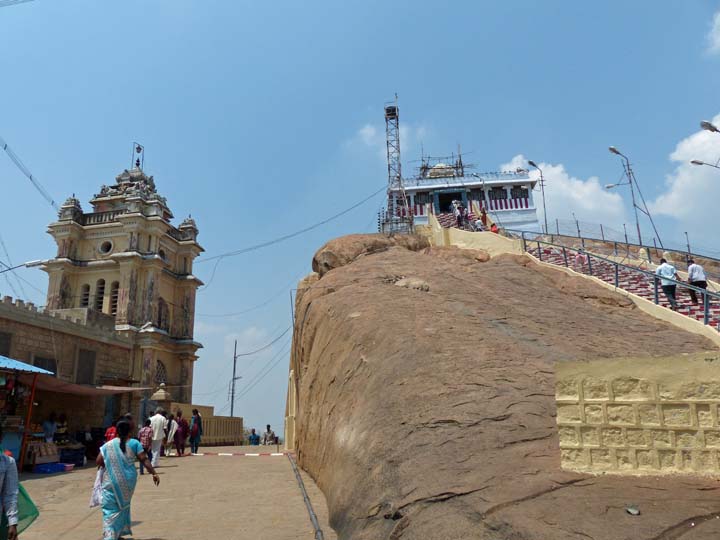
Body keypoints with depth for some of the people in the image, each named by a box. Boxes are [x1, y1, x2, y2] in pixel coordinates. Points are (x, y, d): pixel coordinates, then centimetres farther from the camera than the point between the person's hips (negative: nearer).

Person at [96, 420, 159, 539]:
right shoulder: (134, 443, -1)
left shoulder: (108, 445, 3)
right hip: (128, 480, 1)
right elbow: (144, 460, -7)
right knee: (123, 505, 19)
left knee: (110, 508, 2)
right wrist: (154, 473, -6)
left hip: (112, 481, -1)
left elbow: (98, 461, 0)